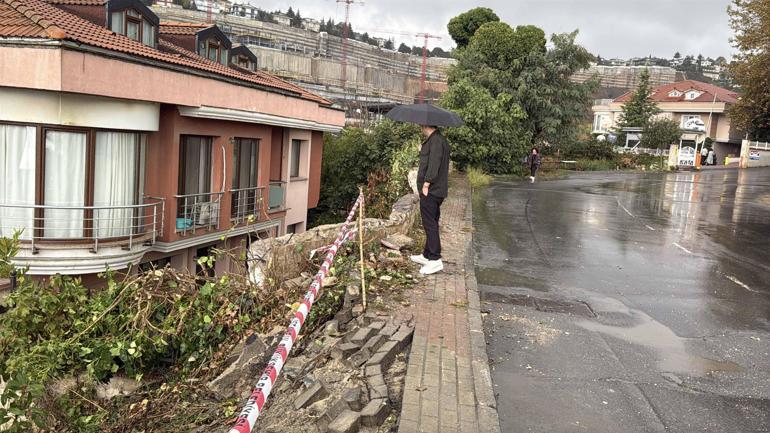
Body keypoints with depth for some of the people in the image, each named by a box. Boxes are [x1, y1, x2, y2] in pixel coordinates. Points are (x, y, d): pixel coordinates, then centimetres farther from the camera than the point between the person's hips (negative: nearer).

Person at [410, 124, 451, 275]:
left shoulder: (435, 141, -16)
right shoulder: (440, 140, 18)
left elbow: (434, 164, -24)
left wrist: (426, 184, -23)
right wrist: (423, 150, 17)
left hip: (430, 190, -11)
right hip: (438, 190, 11)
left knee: (430, 224, -9)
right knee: (431, 224, 17)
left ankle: (435, 260, -7)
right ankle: (427, 255, 28)